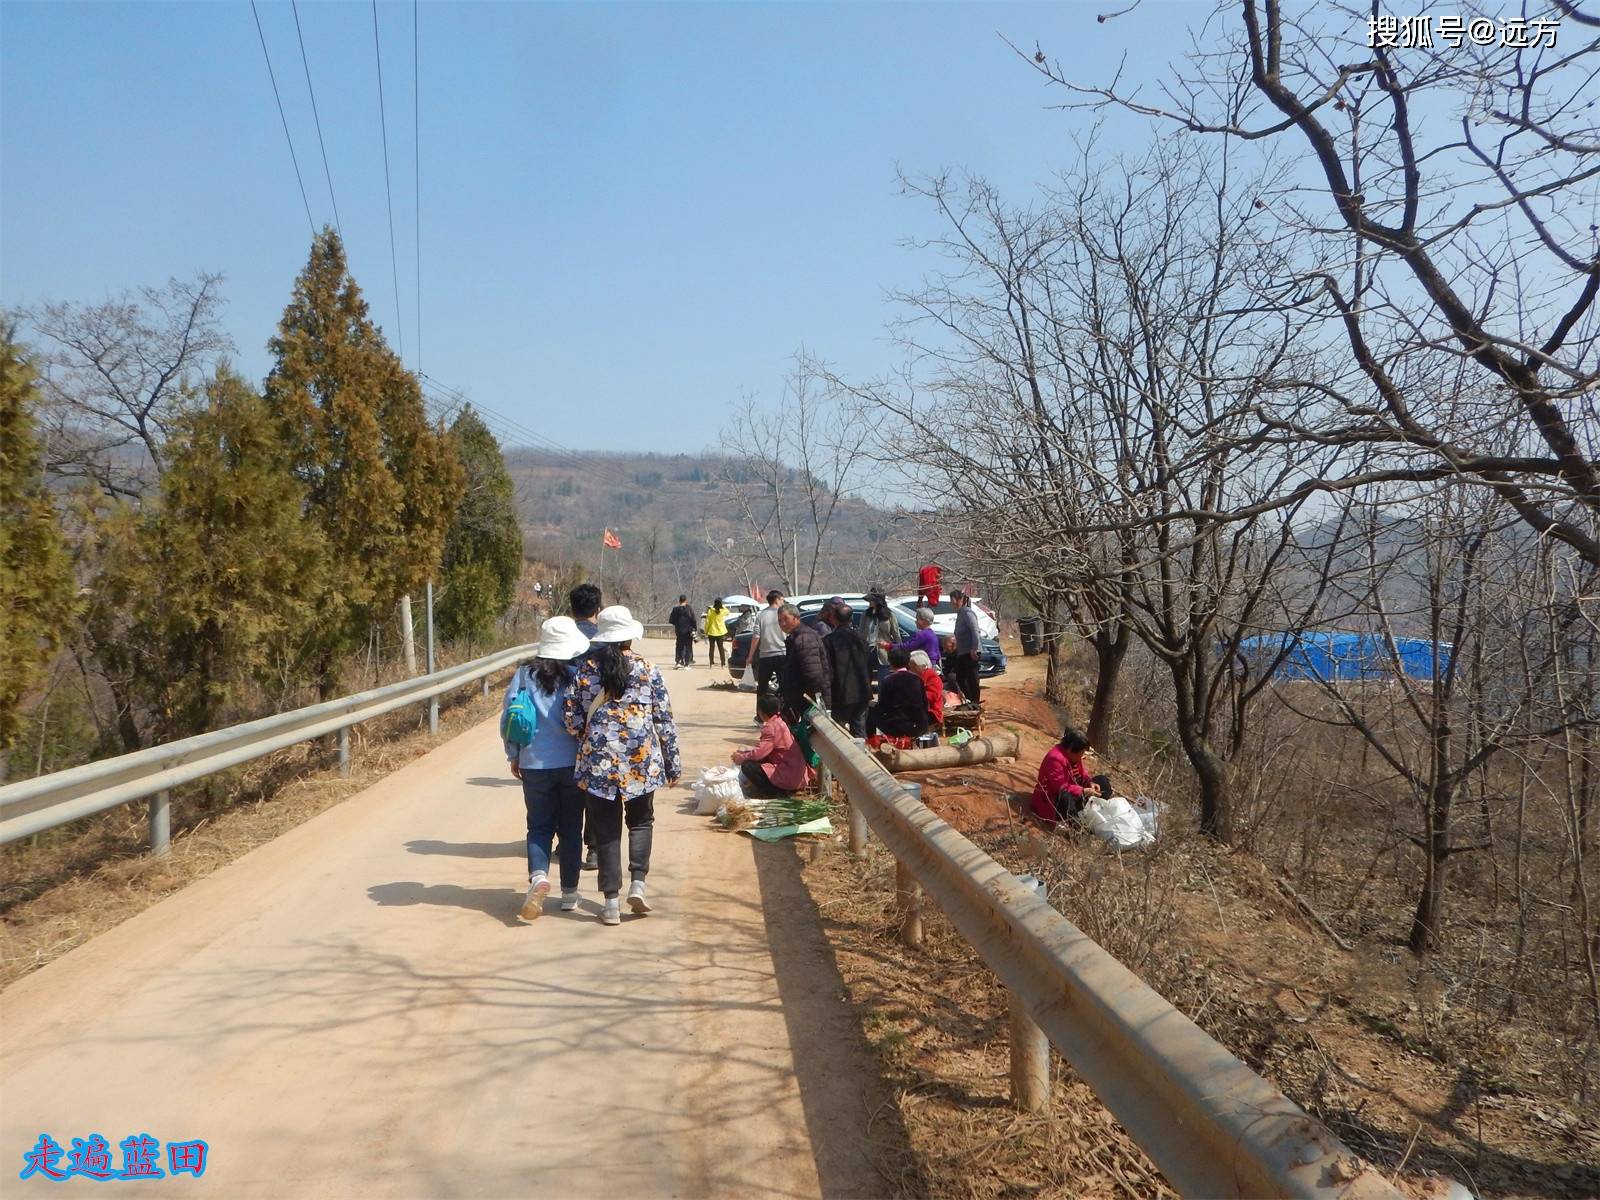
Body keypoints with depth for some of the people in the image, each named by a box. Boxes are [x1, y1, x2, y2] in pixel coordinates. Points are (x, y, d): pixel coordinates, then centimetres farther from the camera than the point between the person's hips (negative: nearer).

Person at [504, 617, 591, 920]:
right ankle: (569, 893, 18)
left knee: (539, 826, 12)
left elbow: (509, 715, 0)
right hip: (573, 763, -1)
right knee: (571, 828, 12)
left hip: (535, 763, 1)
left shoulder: (525, 674, -4)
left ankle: (538, 876, -14)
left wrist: (513, 755, 12)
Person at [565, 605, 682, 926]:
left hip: (598, 761, 0)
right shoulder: (647, 670, -2)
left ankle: (611, 902, 9)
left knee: (606, 830, 8)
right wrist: (673, 762, 8)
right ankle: (637, 884, 5)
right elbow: (664, 720, 0)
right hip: (642, 759, 0)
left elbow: (571, 717, -2)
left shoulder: (586, 671, -1)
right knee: (641, 821, 19)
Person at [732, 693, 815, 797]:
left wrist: (742, 757, -4)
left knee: (747, 766, -13)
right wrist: (745, 752, 15)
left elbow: (760, 752, -21)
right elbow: (762, 748, 20)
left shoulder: (771, 727, -17)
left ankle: (778, 792, -8)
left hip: (789, 777, -10)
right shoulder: (780, 722, 13)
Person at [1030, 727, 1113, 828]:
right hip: (1053, 799, -10)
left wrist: (1090, 782, -12)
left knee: (1102, 781, 3)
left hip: (1071, 792, 10)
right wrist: (1084, 791, -31)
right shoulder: (1055, 759, -29)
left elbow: (1082, 773, 10)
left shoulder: (1074, 755, 0)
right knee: (1066, 798, -44)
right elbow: (1060, 788, -31)